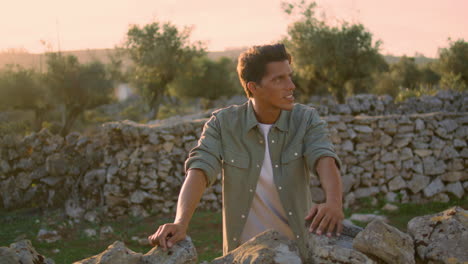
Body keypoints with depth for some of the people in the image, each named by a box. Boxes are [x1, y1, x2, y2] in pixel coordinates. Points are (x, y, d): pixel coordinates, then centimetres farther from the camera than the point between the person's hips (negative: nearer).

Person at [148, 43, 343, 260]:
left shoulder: (306, 120, -6)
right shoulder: (223, 123, -6)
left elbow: (324, 160, -23)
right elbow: (199, 170, -18)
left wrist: (333, 203, -45)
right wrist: (180, 223, -36)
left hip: (298, 249, 1)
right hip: (243, 251, 0)